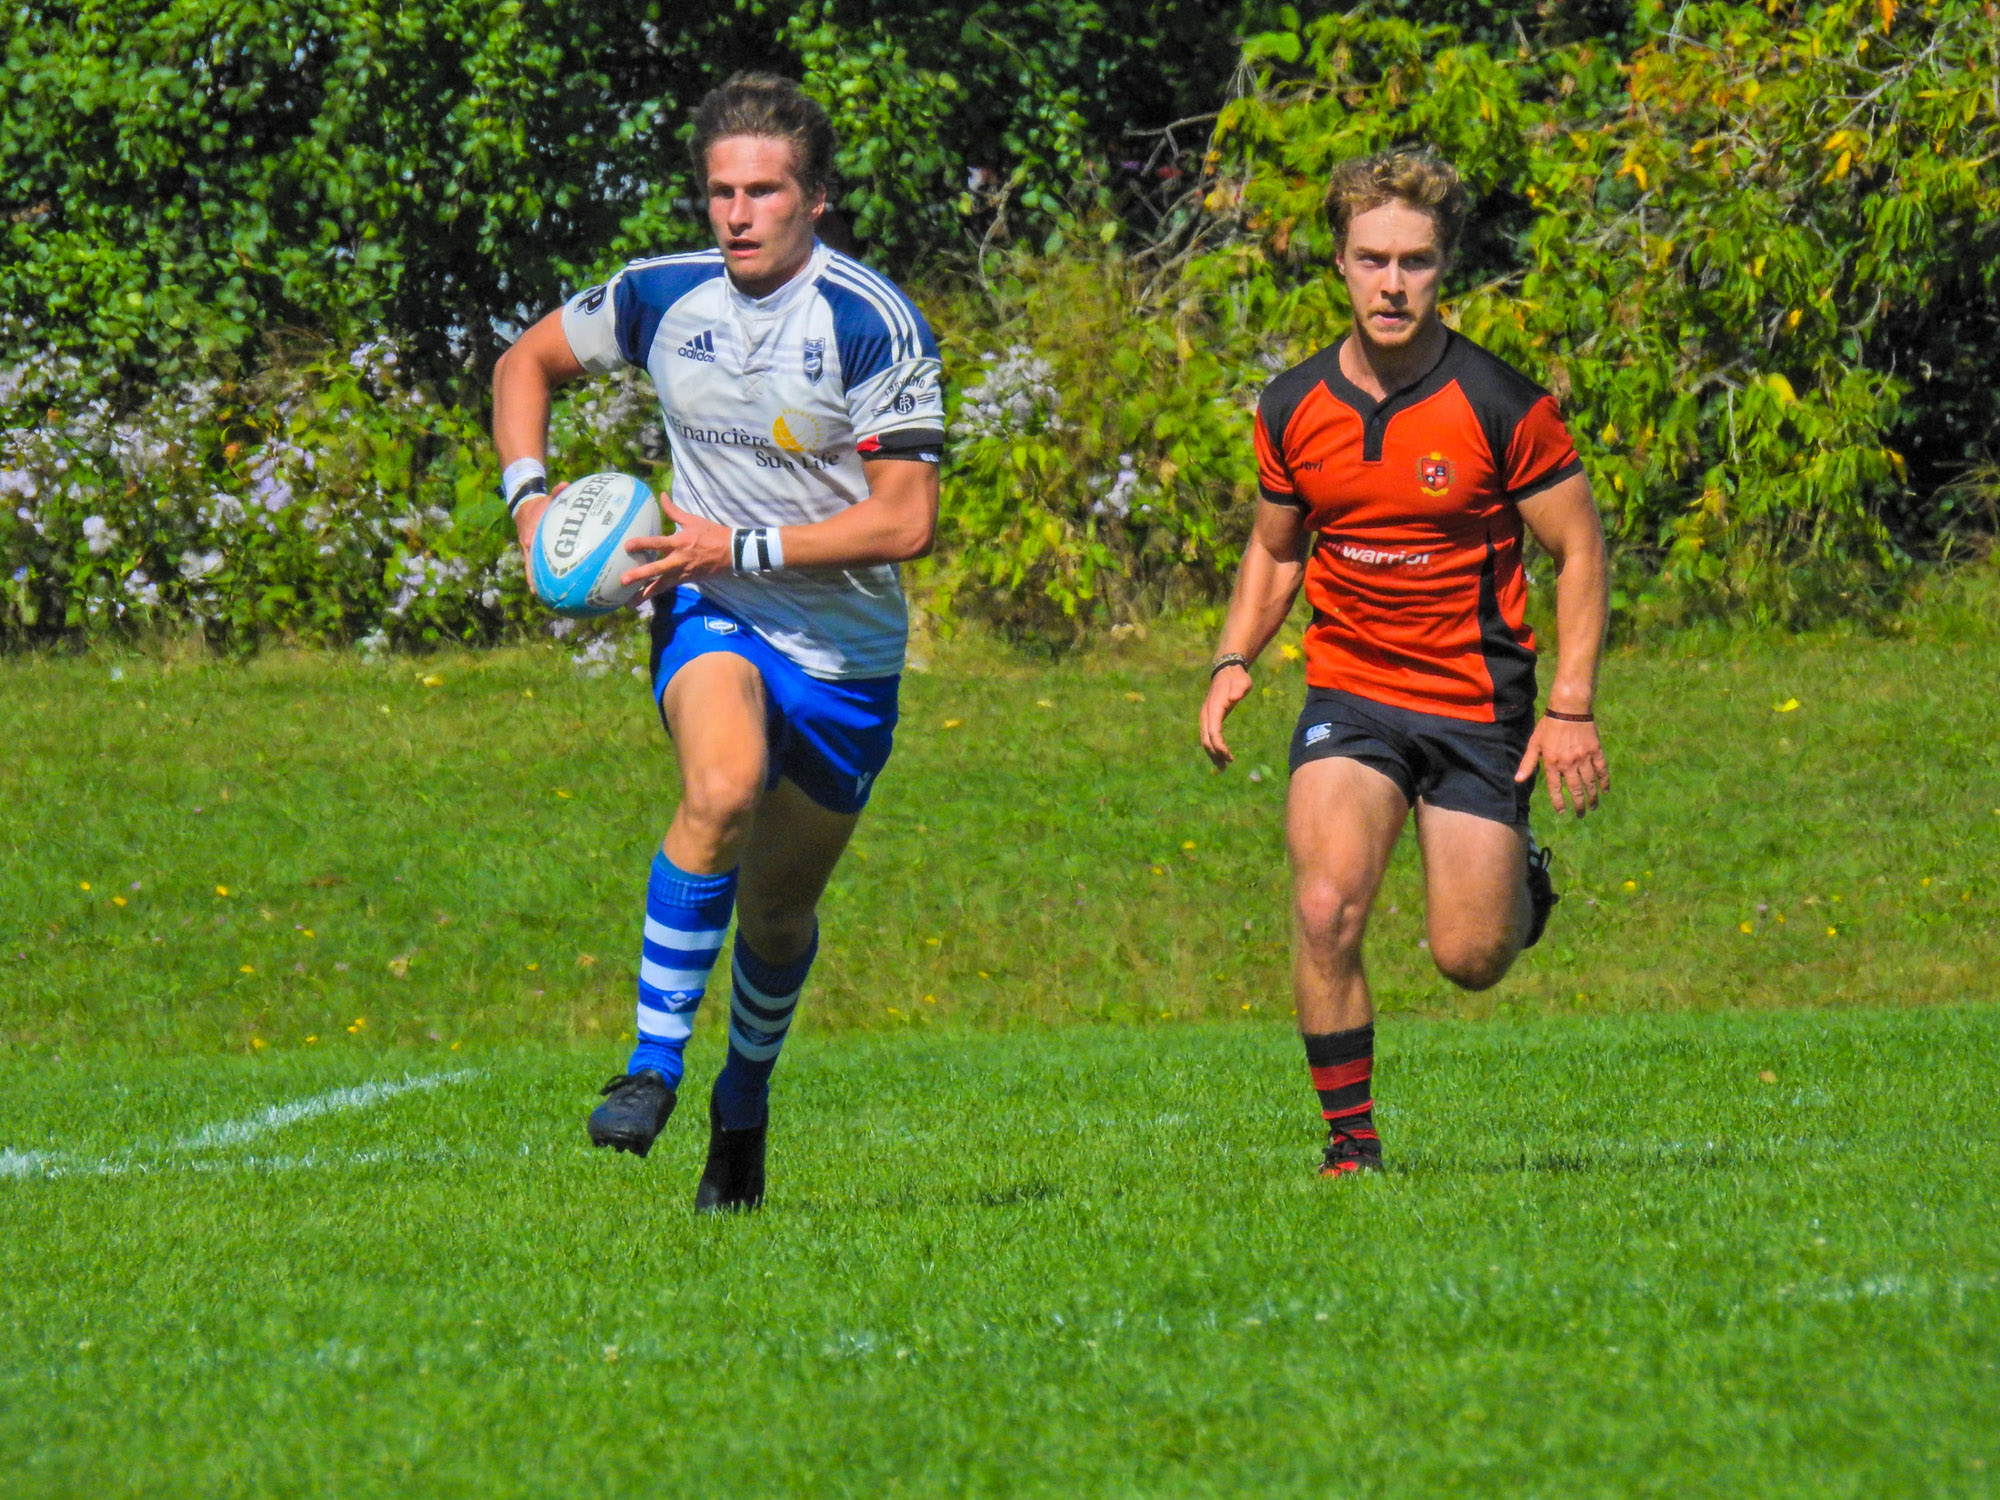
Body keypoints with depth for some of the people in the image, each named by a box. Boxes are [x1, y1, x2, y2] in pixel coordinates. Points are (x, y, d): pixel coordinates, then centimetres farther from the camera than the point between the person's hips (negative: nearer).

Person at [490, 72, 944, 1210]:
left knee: (779, 912, 11)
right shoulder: (662, 297, -3)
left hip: (846, 647, -1)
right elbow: (529, 362, 16)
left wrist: (743, 547, -22)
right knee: (723, 790, -32)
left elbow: (906, 520, -19)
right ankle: (654, 1065, -28)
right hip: (709, 615, 1)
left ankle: (743, 1106, 39)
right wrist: (530, 495, 0)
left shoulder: (874, 325, -15)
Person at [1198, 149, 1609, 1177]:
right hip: (1348, 695, 2)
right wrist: (1233, 662, 0)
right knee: (1325, 908, -22)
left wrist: (1572, 708, -11)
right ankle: (1351, 1139, -7)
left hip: (1479, 702, -2)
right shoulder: (1293, 408, -1)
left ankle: (1520, 886, 37)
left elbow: (1579, 550, -3)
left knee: (1470, 960, -1)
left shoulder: (1501, 406, -11)